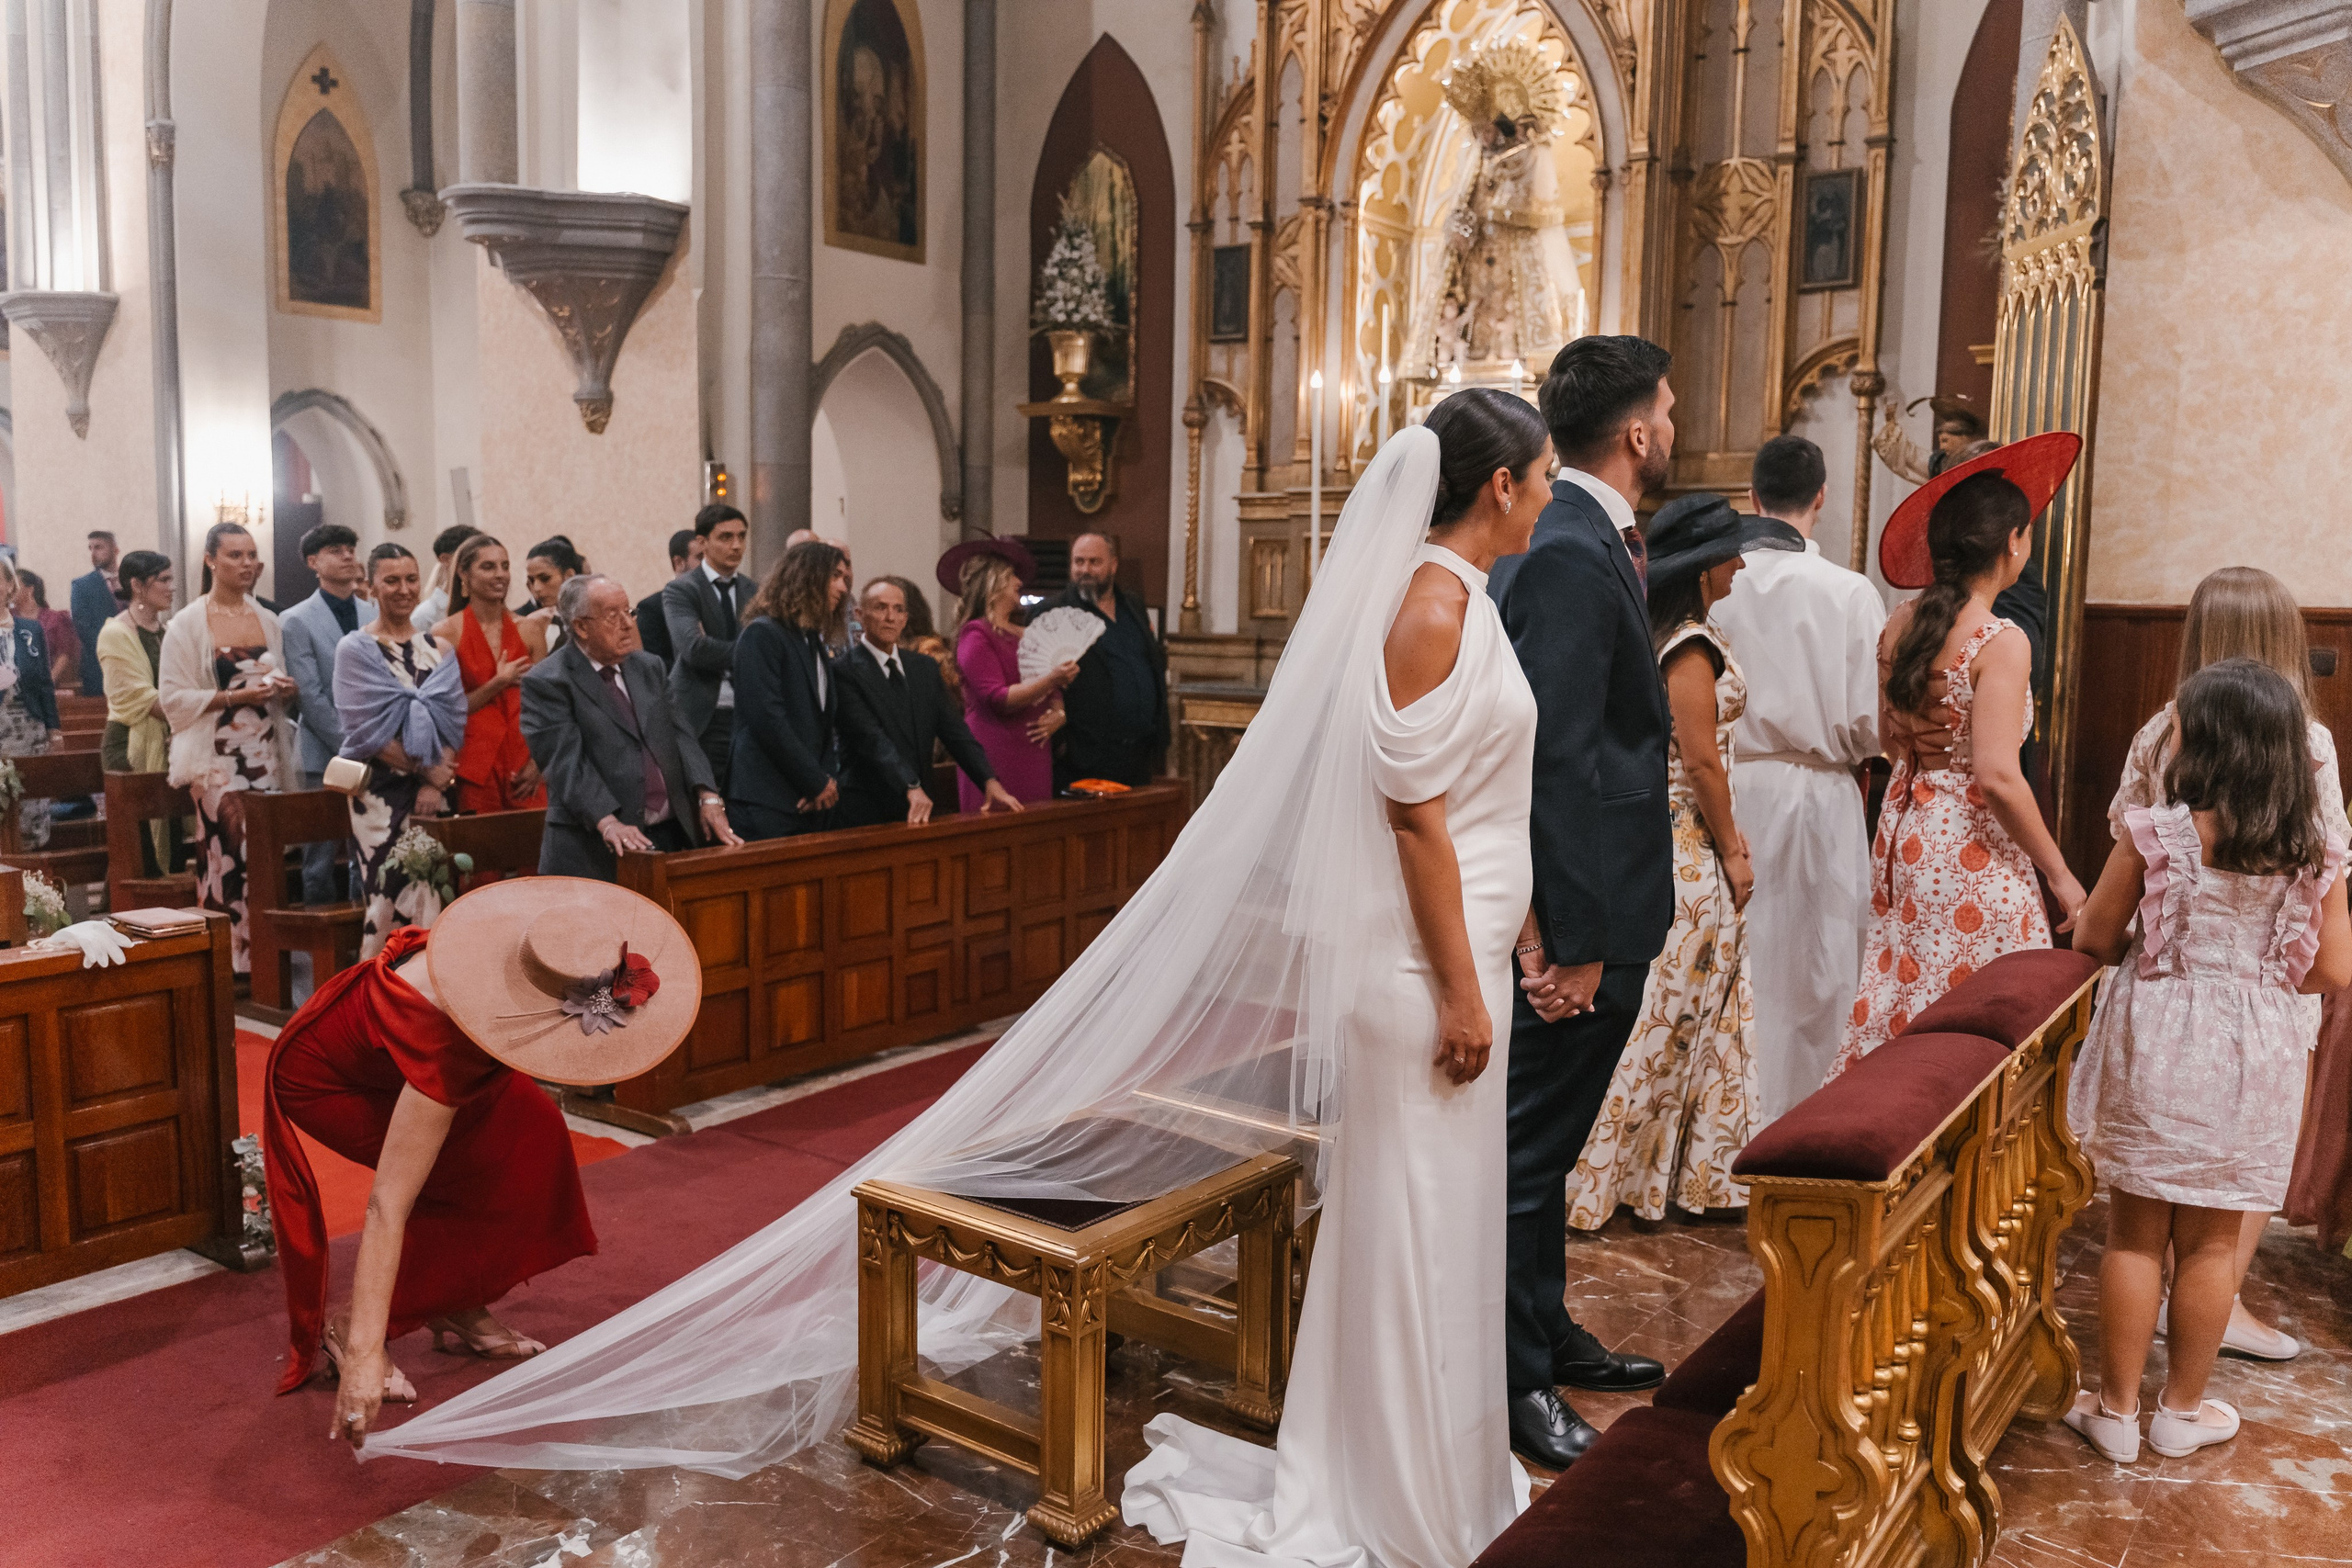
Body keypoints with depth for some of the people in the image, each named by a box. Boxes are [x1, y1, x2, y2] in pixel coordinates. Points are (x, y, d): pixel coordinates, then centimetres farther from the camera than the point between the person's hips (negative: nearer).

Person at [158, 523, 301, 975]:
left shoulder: (268, 620, 13)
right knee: (241, 850, -12)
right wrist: (234, 696, -17)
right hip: (216, 756, -5)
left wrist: (287, 690, 0)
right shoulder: (187, 624, -1)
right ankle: (236, 958, -4)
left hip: (265, 752, 5)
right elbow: (174, 699, -6)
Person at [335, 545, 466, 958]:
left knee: (430, 902, 1)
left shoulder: (438, 649, 11)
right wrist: (425, 768, -8)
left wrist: (435, 783, -9)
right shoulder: (354, 649, 1)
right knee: (388, 900, -6)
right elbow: (368, 730, -6)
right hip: (380, 792, -3)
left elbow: (452, 723, 5)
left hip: (432, 793, 3)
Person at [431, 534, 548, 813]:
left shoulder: (530, 630, 8)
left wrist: (536, 763, -5)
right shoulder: (446, 634, 0)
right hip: (475, 765, -2)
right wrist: (498, 684, -10)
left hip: (524, 766, 2)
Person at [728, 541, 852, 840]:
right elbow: (767, 720, -15)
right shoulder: (762, 634, -7)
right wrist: (817, 782, -11)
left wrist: (830, 779, 1)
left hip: (813, 804, 8)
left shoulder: (814, 642, 19)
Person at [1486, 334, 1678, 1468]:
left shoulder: (1574, 537, 12)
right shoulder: (1570, 555, -20)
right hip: (1577, 914, -11)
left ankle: (1548, 1338, 36)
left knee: (1542, 1143, 20)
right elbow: (1559, 757, -24)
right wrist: (1577, 936, -24)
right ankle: (1513, 1385, 17)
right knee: (1530, 1149, 2)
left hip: (1588, 901, 11)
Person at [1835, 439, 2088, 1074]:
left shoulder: (1900, 624, 3)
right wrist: (2060, 875, -12)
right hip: (1973, 854, -7)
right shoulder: (2001, 642, -16)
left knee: (1897, 1004, 15)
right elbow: (1997, 776, -21)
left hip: (1904, 838, 7)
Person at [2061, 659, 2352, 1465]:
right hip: (2254, 1054, 2)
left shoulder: (2154, 833, -13)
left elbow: (2094, 939, -5)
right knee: (2212, 1243, 14)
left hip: (2156, 1042, -2)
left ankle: (2115, 1408, 18)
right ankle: (2183, 1410, 26)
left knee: (2135, 1234, 9)